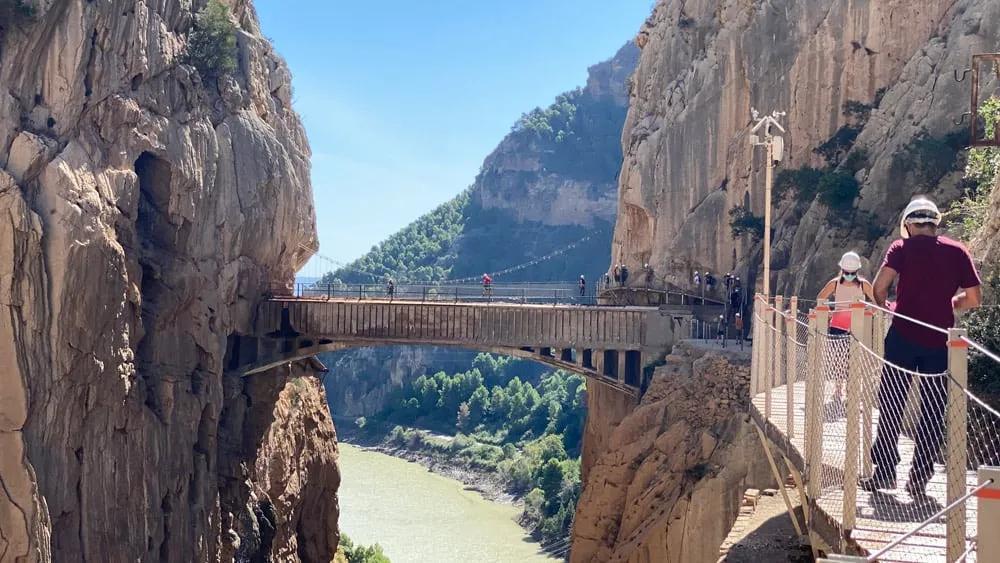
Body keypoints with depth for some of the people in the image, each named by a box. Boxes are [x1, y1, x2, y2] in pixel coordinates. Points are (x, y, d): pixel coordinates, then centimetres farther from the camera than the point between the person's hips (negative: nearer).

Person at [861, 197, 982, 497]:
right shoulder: (957, 251, 7)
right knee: (932, 411, 8)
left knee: (891, 405, 8)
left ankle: (884, 472, 7)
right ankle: (919, 478, 6)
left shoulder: (903, 247, -1)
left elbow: (879, 287, -13)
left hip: (903, 337, -2)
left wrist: (883, 305, 7)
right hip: (940, 341, 2)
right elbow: (974, 299, 7)